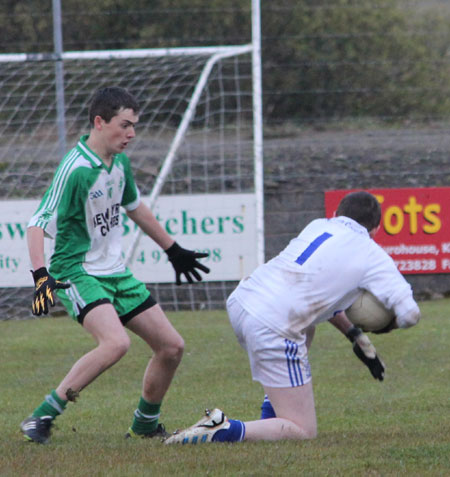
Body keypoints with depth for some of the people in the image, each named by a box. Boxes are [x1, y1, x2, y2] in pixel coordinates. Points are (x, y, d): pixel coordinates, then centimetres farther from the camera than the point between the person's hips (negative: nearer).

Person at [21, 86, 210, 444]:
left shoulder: (120, 162, 6)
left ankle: (145, 425, 27)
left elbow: (135, 207, 25)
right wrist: (41, 276, -37)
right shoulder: (75, 169, -20)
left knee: (171, 346, 6)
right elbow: (38, 224, -24)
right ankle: (42, 418, -25)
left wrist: (174, 250, 33)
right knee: (116, 342, -32)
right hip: (77, 274, -8)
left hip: (116, 273, 8)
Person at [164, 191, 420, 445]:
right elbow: (410, 314, 1)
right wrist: (387, 325, 23)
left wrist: (354, 334, 28)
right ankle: (222, 430, -18)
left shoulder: (319, 225, 21)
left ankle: (271, 414, 29)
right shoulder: (373, 256, 5)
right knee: (303, 432, 1)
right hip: (272, 330, -7)